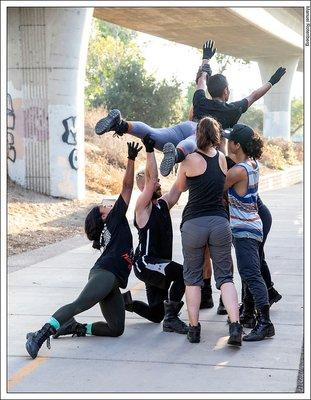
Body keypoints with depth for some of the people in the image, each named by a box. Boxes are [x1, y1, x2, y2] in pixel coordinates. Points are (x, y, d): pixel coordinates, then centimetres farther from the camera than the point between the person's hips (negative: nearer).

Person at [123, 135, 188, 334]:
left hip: (158, 265, 8)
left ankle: (126, 301, 34)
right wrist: (150, 151, -23)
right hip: (145, 263, -8)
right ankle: (171, 319, -24)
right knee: (182, 272, -32)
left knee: (155, 314, 13)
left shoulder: (164, 204, 12)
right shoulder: (142, 206, -8)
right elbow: (151, 178, -20)